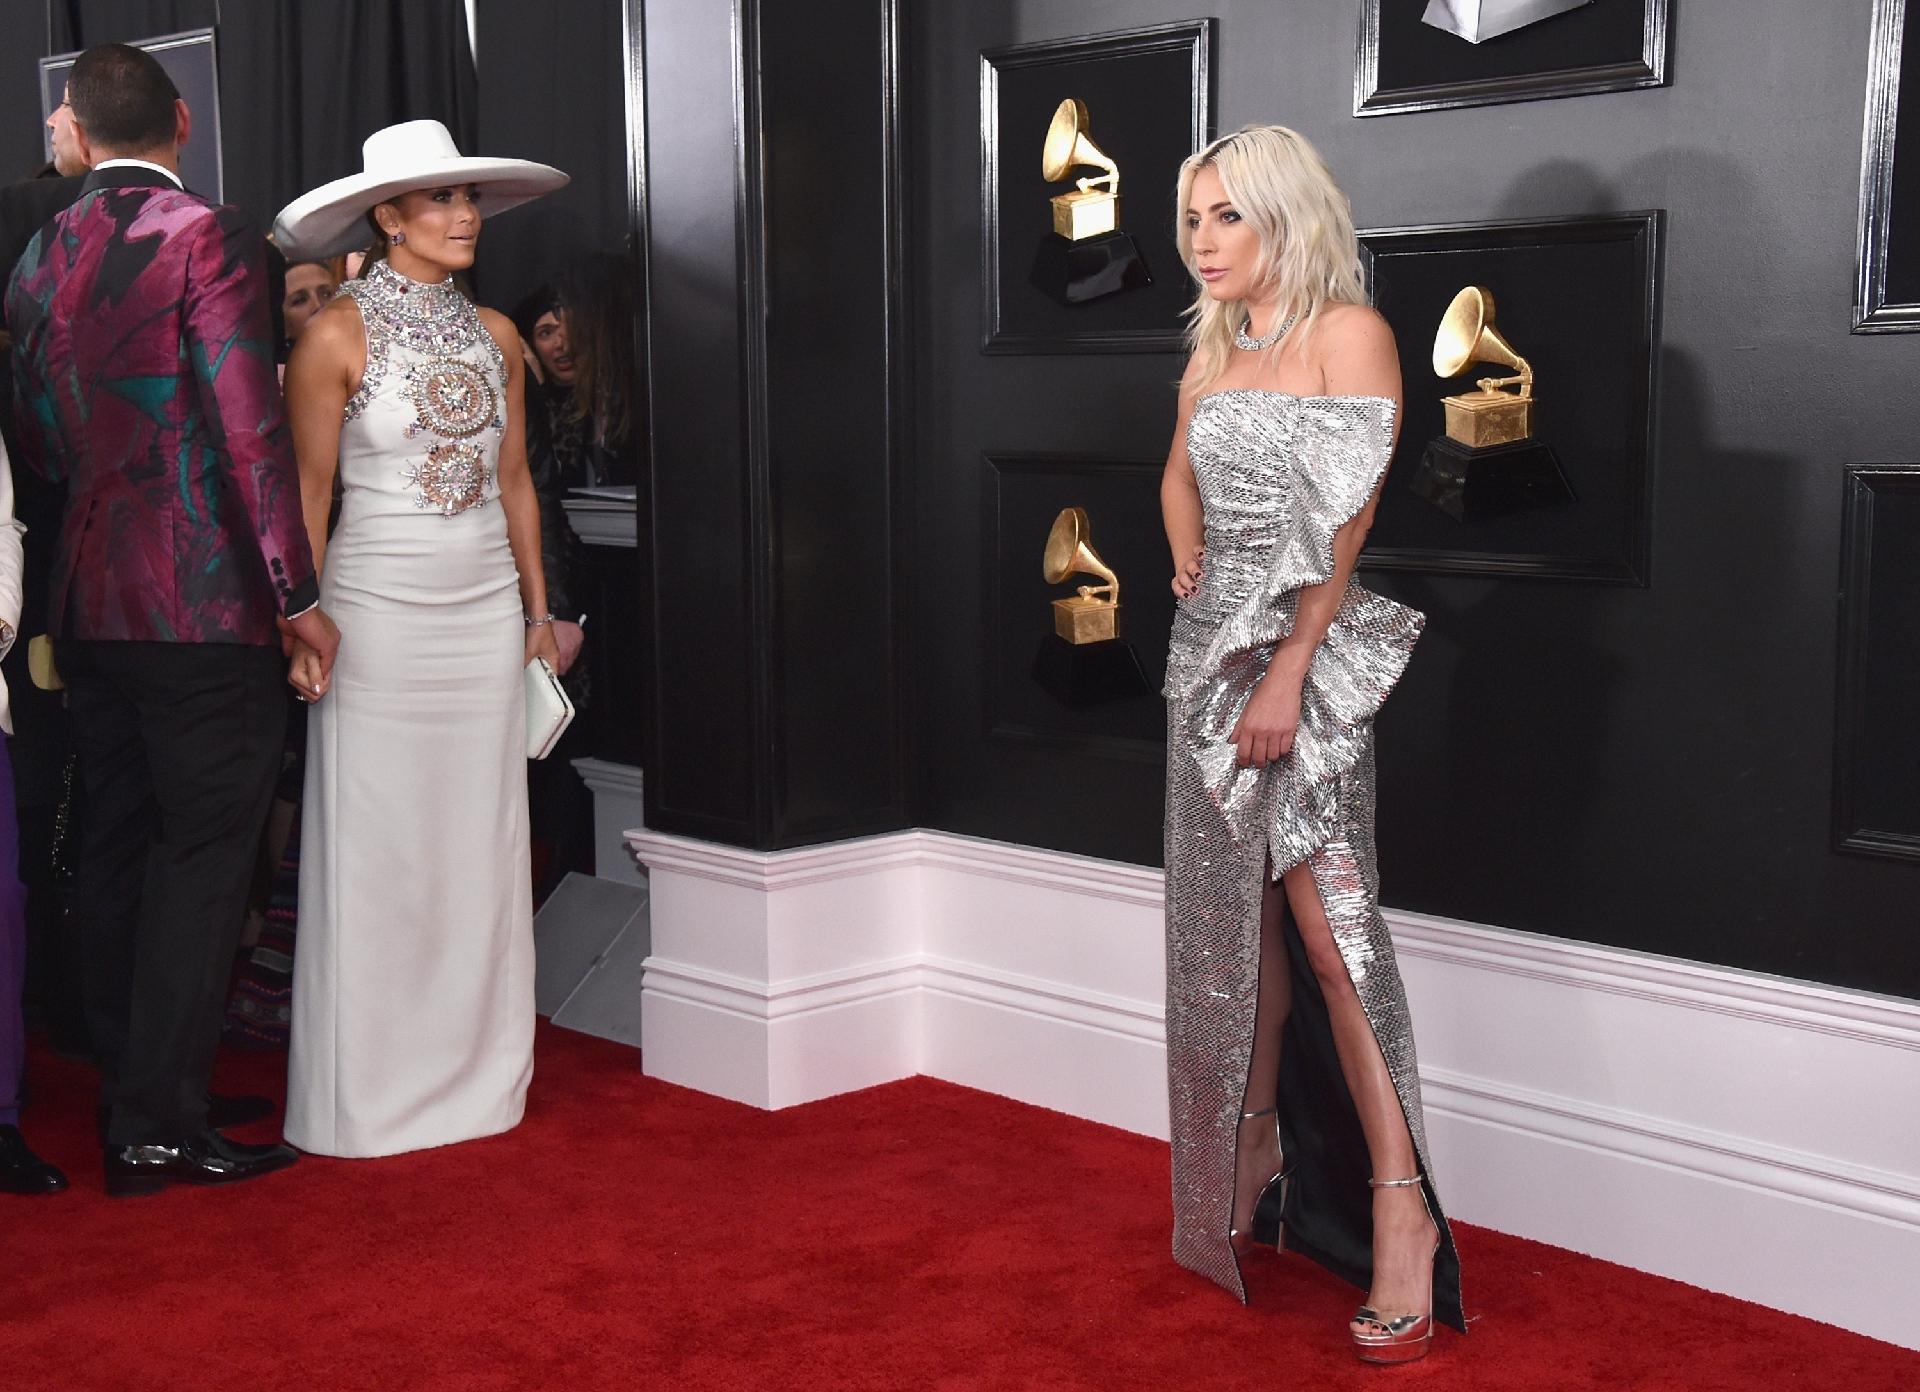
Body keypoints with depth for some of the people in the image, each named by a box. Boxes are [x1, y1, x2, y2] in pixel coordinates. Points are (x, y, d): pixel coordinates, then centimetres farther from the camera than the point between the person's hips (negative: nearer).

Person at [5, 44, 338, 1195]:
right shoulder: (210, 237, -11)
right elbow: (249, 428, -16)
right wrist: (297, 593, -11)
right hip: (206, 600, -7)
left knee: (118, 851, 13)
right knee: (205, 854, -1)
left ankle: (131, 1100, 22)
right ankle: (164, 1126, 2)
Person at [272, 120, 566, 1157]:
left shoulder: (495, 336, 9)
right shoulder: (336, 335, -5)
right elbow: (307, 490, -5)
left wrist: (537, 606, 13)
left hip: (486, 608, 5)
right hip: (379, 605, -5)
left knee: (480, 837, 8)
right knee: (376, 845, 0)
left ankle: (476, 1072, 19)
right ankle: (369, 1088, 10)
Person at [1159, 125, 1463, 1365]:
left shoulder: (1346, 333, -6)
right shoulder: (1215, 347, 15)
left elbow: (1347, 521, -14)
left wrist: (1289, 673, -20)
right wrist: (1191, 565, 14)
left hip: (1304, 647, -7)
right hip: (1210, 645, 7)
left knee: (1326, 919, -14)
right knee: (1234, 917, 10)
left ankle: (1399, 1202, -11)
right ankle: (1252, 1162, 20)